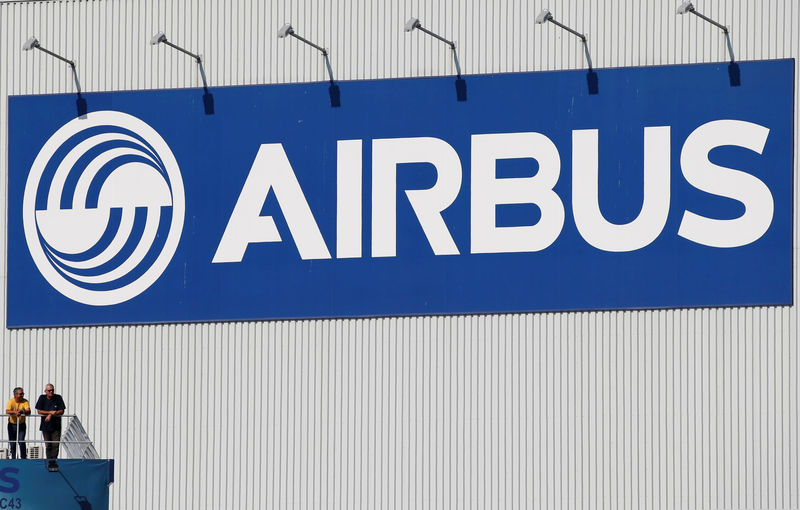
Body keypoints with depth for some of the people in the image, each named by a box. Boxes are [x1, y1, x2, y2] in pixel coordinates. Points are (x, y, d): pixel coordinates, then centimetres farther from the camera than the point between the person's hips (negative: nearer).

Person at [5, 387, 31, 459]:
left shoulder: (25, 401, -9)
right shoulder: (11, 401, -11)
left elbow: (28, 411, -21)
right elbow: (7, 411, -24)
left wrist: (22, 411, -42)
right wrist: (15, 412, -43)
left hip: (21, 424, 0)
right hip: (12, 424, 0)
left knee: (21, 442, -12)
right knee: (12, 444, 7)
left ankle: (23, 458, -3)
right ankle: (13, 458, 20)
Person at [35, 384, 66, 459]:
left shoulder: (58, 398, -1)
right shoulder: (42, 398, 1)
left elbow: (62, 411, -3)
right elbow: (39, 411, -2)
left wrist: (51, 415, -15)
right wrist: (50, 412, -15)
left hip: (56, 426, -1)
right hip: (45, 425, 1)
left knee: (55, 444, -8)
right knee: (48, 445, 3)